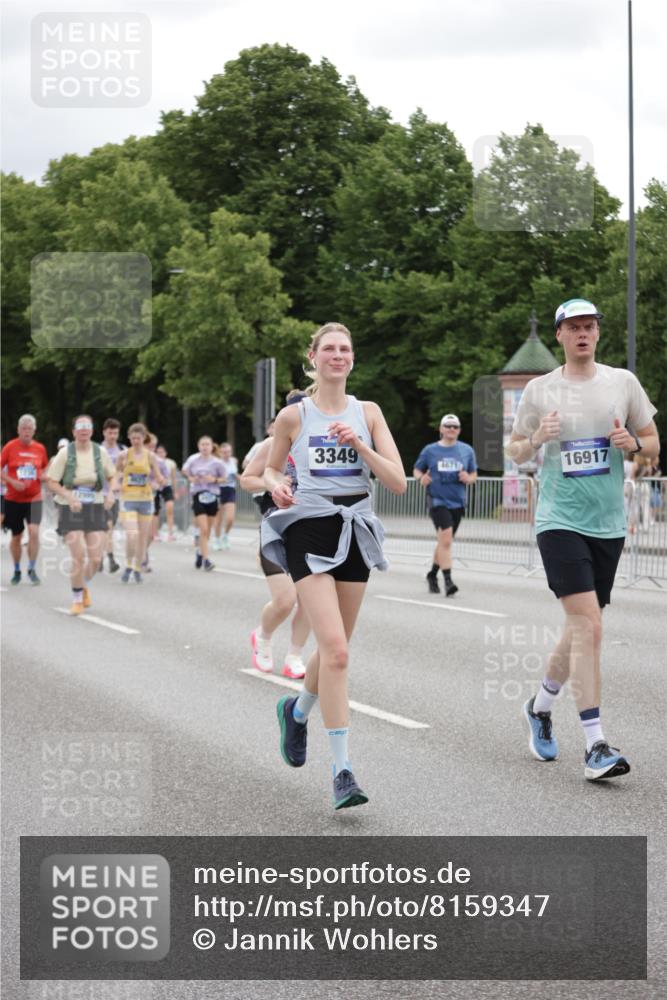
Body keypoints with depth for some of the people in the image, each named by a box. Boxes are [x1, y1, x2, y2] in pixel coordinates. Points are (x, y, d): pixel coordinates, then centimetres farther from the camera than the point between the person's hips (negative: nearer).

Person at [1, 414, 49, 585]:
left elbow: (46, 467, 18)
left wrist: (44, 475, -4)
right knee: (16, 537, 9)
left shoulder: (40, 448, 1)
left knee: (34, 532, -16)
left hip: (34, 498, 0)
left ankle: (32, 569, -3)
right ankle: (17, 570, 26)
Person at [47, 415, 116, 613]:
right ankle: (77, 599, 8)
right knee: (78, 557, -12)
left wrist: (110, 493, -4)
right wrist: (69, 497, -20)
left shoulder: (100, 452, 0)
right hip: (71, 509, -2)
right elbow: (52, 483, -5)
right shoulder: (65, 453, -7)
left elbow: (111, 477, 16)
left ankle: (84, 586, 30)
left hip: (96, 509, 3)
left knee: (96, 559, -3)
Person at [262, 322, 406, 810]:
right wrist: (276, 484, -6)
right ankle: (343, 770, -15)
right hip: (309, 531, -4)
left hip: (354, 531, 4)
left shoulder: (368, 413, 6)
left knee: (334, 649, 13)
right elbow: (272, 467, 17)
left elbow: (398, 482, -1)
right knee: (335, 650, -17)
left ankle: (297, 710, 45)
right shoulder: (293, 416, 1)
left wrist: (359, 444, -14)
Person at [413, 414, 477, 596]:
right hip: (438, 500, -4)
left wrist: (468, 478, -9)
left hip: (457, 502, 4)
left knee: (444, 542, 14)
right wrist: (421, 479, -11)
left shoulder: (467, 450, 7)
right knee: (445, 539, -19)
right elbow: (417, 470, 11)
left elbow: (474, 474, 14)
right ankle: (448, 580, -20)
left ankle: (432, 574, 34)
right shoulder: (430, 450, 2)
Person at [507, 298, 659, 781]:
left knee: (581, 628, 11)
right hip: (559, 521, -3)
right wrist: (536, 439, -11)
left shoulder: (623, 382, 6)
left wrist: (633, 443, -10)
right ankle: (595, 745, -16)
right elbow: (515, 452, 11)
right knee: (587, 623, -17)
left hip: (608, 524, 3)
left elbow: (654, 444, 12)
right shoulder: (539, 390, 2)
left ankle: (541, 706, 37)